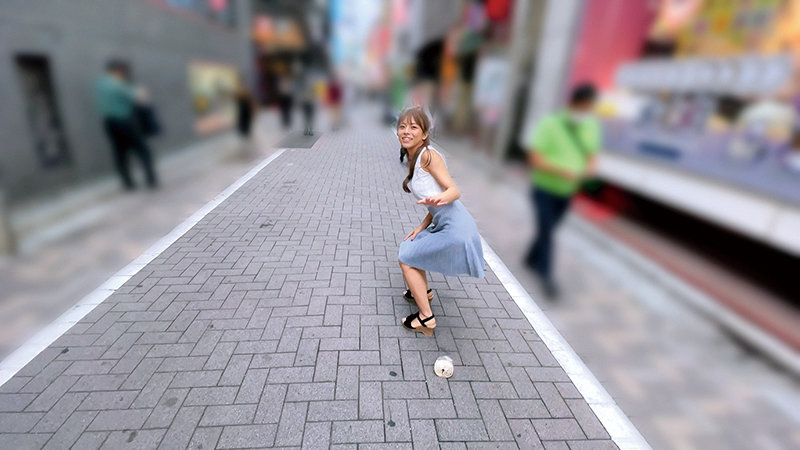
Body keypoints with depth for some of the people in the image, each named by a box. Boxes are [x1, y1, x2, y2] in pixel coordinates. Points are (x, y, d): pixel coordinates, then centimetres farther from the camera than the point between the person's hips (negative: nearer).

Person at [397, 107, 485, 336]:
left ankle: (426, 318, 10)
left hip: (455, 229, -9)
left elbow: (454, 190, -19)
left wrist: (441, 198, -40)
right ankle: (424, 292, 44)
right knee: (408, 247, 25)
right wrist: (421, 228, 8)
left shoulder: (428, 155, -13)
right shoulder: (413, 160, 13)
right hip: (444, 224, 9)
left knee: (406, 259, 0)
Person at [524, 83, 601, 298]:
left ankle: (532, 258, 38)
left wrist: (590, 167, -12)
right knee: (546, 229, -6)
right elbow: (534, 157, -19)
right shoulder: (550, 124, -15)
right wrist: (562, 171, -29)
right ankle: (546, 276, 6)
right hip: (544, 188, -5)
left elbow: (591, 155, 11)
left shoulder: (592, 126, 3)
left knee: (549, 228, 16)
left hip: (566, 191, 6)